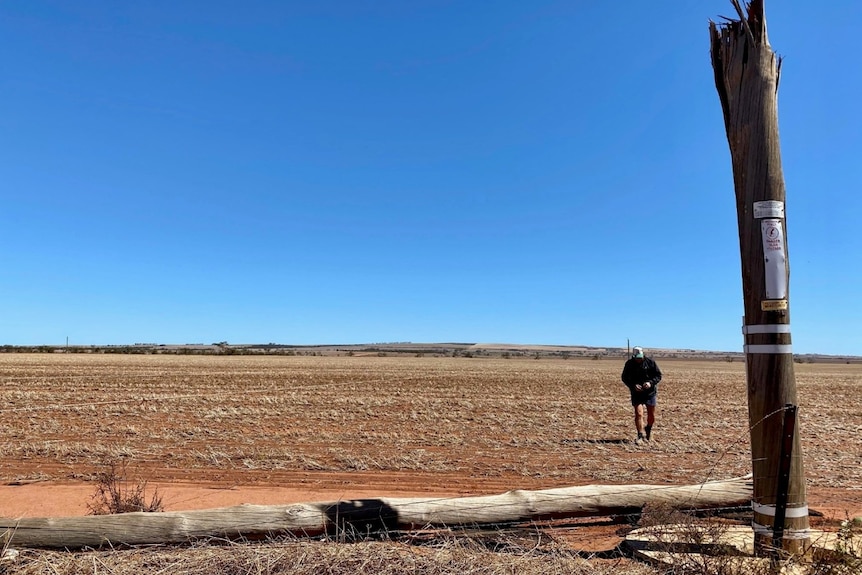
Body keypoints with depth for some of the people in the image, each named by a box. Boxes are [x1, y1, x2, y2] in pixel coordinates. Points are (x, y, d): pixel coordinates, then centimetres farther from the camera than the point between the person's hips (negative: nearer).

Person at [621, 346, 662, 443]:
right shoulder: (629, 364, -7)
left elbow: (658, 375, -2)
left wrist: (650, 382, -20)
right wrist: (633, 385, -18)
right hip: (636, 393, -1)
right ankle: (640, 436, -5)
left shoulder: (650, 362, -9)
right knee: (638, 414, -13)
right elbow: (624, 378, 0)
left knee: (651, 416, 9)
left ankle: (648, 430, 37)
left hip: (650, 392, 1)